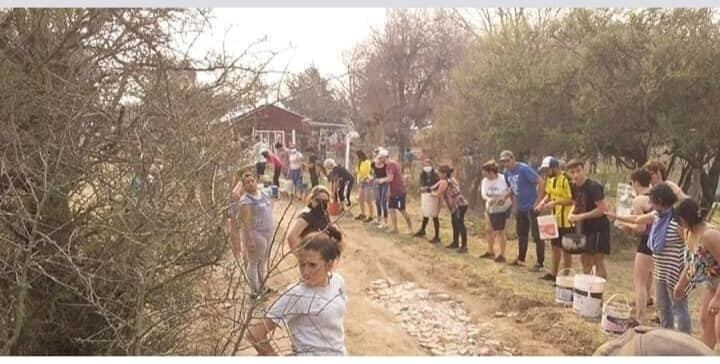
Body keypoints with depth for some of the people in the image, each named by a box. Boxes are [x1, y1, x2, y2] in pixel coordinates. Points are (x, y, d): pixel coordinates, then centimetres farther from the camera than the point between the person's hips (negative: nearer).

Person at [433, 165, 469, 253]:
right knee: (455, 224, 18)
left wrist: (432, 193, 15)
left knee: (460, 225, -10)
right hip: (457, 205, 11)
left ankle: (464, 246, -10)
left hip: (459, 205, -11)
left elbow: (438, 194, -4)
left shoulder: (444, 181, -11)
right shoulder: (451, 179, 18)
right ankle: (455, 243, 28)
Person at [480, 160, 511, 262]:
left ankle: (501, 255, 8)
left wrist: (504, 199, -30)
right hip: (490, 208, 6)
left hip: (502, 208, -6)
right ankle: (490, 251, 32)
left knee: (500, 231, -3)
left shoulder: (503, 179, -21)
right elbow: (483, 194, -8)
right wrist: (488, 199, -29)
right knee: (488, 230, 14)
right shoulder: (485, 181, -7)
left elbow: (510, 191, -13)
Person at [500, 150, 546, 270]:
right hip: (520, 208, 8)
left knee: (537, 235, -2)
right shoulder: (507, 173, 5)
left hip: (532, 207, -8)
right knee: (521, 234, 18)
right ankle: (520, 259, 31)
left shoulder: (524, 169, -19)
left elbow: (541, 182, -21)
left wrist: (538, 201, -20)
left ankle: (540, 263, 4)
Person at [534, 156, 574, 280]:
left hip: (566, 220, -8)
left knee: (565, 249, 2)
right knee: (555, 246, 17)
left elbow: (573, 200, -23)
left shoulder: (566, 179, -21)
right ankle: (553, 273, 29)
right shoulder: (550, 179, 7)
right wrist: (542, 203, 0)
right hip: (554, 219, 8)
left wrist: (556, 202, -29)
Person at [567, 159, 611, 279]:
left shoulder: (593, 187, -20)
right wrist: (571, 214, -2)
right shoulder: (575, 186, 4)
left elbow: (603, 208, -23)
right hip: (585, 228, 9)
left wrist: (581, 216, -21)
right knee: (584, 259, 15)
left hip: (598, 228, -8)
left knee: (598, 261, -5)